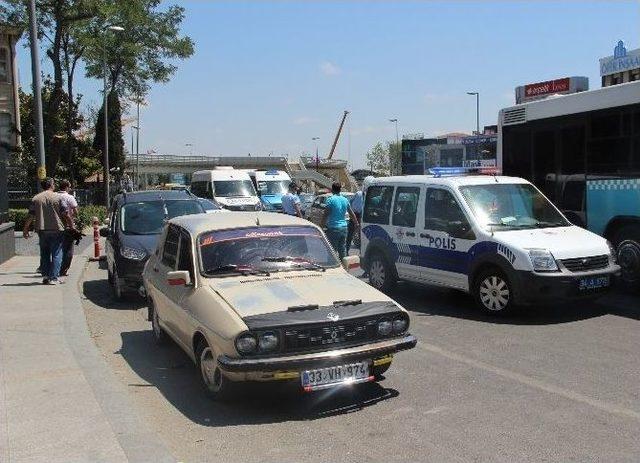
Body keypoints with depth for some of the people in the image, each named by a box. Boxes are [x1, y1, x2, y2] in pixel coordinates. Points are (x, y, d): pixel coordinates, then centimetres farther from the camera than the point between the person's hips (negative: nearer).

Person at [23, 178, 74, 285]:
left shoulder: (35, 199, 4)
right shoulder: (58, 197, -4)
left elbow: (30, 216, 3)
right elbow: (65, 215, -6)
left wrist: (25, 229, 12)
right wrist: (71, 226, 3)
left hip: (42, 230, 3)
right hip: (56, 230, -3)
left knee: (44, 254, 13)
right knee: (56, 254, 2)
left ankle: (46, 276, 14)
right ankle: (54, 278, -3)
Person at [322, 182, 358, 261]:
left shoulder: (330, 200, -9)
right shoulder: (345, 200, 10)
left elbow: (326, 215, -13)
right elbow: (352, 214, 20)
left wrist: (323, 224, -3)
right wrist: (356, 223, 34)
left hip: (333, 228, -6)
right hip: (344, 228, 6)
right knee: (343, 250, 12)